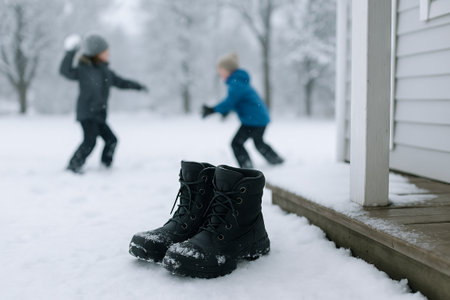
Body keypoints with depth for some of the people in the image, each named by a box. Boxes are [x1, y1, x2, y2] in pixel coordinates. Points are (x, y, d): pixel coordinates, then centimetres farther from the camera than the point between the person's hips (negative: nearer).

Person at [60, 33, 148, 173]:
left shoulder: (107, 72, 13)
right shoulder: (84, 70, -9)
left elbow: (120, 82, 26)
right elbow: (65, 71, -23)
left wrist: (138, 86, 23)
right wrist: (70, 52, -27)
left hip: (99, 115, 8)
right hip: (86, 113, -8)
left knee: (111, 140, 9)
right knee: (90, 140, -20)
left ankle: (105, 166, 24)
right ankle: (73, 166, -9)